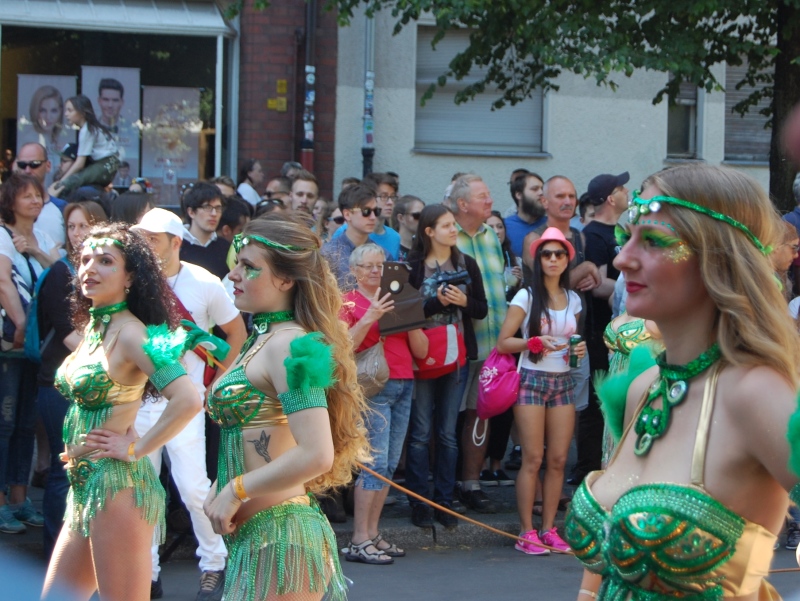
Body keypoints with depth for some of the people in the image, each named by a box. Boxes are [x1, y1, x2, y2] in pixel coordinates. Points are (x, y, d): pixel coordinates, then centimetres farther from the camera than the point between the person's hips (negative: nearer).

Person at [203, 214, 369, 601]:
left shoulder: (288, 344, -15)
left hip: (276, 537, -9)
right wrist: (220, 487, 5)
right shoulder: (262, 339, 12)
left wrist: (235, 492, -16)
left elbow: (316, 454, -25)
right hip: (255, 535, 9)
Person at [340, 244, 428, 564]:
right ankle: (359, 541, -10)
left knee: (390, 464, 5)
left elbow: (422, 351, 13)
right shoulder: (349, 302, 1)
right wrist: (369, 318, -20)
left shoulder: (397, 301, 17)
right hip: (373, 386, -6)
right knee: (376, 462, -12)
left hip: (403, 386, 6)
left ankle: (373, 534, 11)